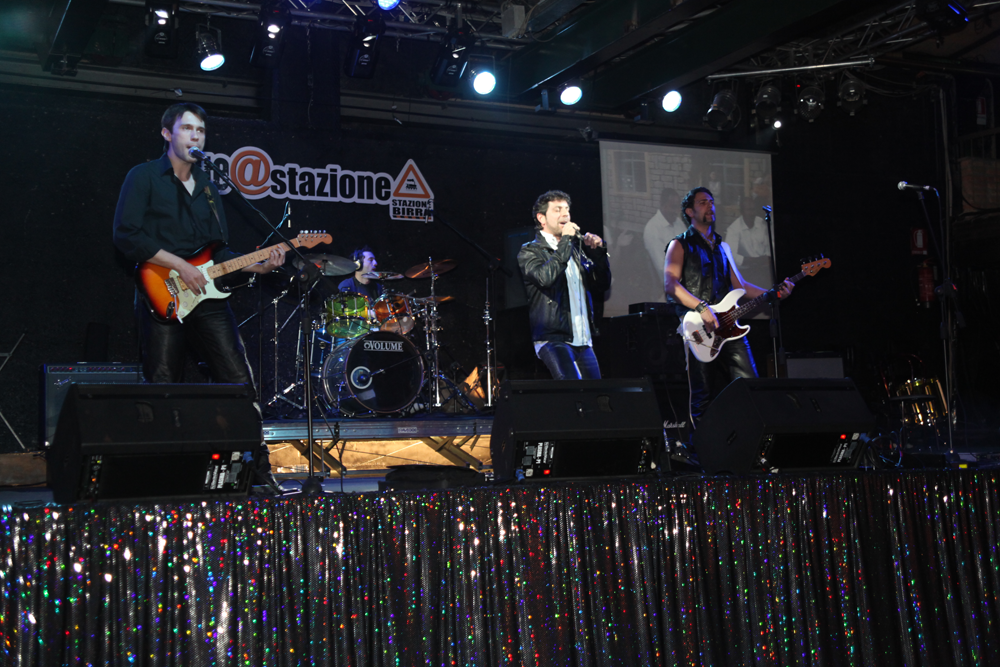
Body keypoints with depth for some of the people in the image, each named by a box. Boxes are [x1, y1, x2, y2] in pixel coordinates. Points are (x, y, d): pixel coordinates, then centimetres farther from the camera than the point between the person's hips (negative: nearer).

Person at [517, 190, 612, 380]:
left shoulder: (576, 248, 19)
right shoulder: (530, 251, 1)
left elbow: (602, 285, 15)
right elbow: (545, 277, -20)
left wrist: (599, 252, 1)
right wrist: (565, 241, -15)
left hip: (584, 341, 7)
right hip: (553, 340, -7)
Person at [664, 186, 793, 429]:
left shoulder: (723, 246, 23)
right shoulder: (680, 245, 4)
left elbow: (739, 285, 21)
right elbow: (670, 284, -10)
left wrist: (774, 293, 8)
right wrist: (701, 307, -20)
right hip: (699, 329, -5)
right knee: (704, 397, -6)